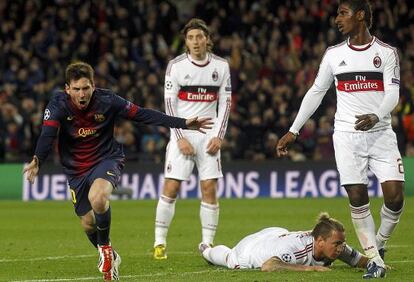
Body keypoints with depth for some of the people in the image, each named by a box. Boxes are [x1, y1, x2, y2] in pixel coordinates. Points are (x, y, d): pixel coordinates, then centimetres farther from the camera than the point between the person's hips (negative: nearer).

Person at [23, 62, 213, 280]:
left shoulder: (106, 100, -15)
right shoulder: (58, 104, -16)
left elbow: (142, 114, -10)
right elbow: (47, 134, -30)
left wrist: (184, 123, -12)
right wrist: (37, 161, -50)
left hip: (107, 160, -3)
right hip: (76, 170, 3)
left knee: (97, 198, -33)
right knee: (88, 224, 7)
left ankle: (105, 247, -8)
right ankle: (109, 258, 39)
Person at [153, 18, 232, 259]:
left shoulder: (221, 66, 3)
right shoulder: (176, 66, -4)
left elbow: (226, 103, 6)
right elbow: (170, 104, -4)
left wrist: (219, 136, -3)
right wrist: (181, 138, -11)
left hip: (209, 136, 2)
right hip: (182, 133, -2)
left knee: (210, 188, -4)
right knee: (171, 187, -7)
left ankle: (208, 244, 2)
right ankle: (160, 243, 1)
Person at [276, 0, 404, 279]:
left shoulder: (386, 52, 1)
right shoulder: (334, 54, 9)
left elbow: (392, 94, -7)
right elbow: (316, 93, 14)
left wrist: (376, 116, -28)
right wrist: (293, 132, 11)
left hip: (381, 133, -2)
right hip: (347, 135, 2)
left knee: (395, 196, -12)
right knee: (358, 198, -7)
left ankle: (379, 243, 13)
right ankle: (375, 261, 1)